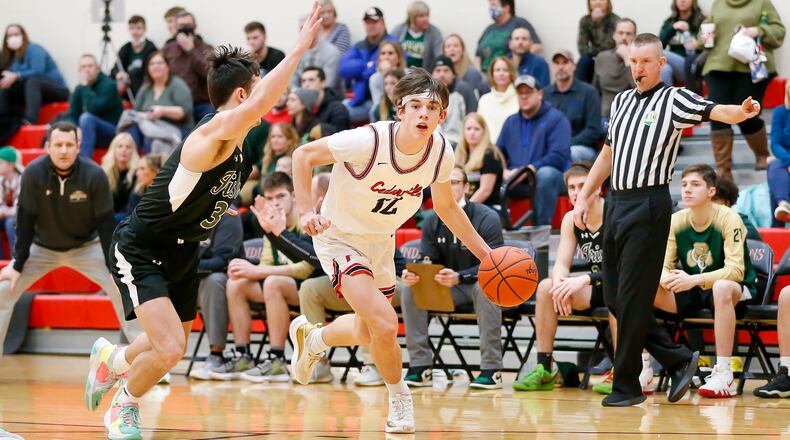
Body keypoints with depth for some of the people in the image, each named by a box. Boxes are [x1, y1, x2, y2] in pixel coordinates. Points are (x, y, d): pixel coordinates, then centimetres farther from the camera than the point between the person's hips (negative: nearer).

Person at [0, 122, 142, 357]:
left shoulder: (95, 176, -23)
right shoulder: (33, 173, -23)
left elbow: (105, 224, -15)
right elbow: (25, 222, -15)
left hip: (87, 247, -1)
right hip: (42, 247, 1)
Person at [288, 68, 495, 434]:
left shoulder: (441, 153, -15)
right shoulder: (369, 141, -32)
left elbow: (445, 206, 5)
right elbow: (303, 155, -21)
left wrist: (485, 252, 1)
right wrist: (306, 212, -32)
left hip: (380, 240, 6)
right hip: (339, 236, -6)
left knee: (367, 333, 23)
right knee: (385, 325, -23)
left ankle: (312, 337, 56)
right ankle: (400, 399, 5)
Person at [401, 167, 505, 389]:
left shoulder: (487, 218, -16)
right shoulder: (432, 221, 0)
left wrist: (459, 277, -40)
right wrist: (412, 274, -25)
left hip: (480, 282, -5)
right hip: (448, 287, 5)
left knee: (485, 287, -39)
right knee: (410, 288, -18)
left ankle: (491, 369, -34)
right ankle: (419, 367, -16)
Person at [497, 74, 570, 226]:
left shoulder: (556, 118, -1)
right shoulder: (511, 122, 18)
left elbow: (559, 155, -13)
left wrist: (529, 169, -20)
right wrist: (504, 171, -9)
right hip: (517, 182, 4)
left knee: (545, 174, -38)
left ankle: (543, 226, -30)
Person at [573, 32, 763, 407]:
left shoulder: (674, 100, -5)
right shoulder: (622, 101, 16)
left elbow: (717, 112, -22)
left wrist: (743, 112, -43)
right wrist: (584, 198, 22)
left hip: (649, 205, -7)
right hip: (617, 204, 7)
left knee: (632, 299, -5)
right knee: (614, 298, 7)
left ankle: (627, 385, 4)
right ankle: (678, 360, 18)